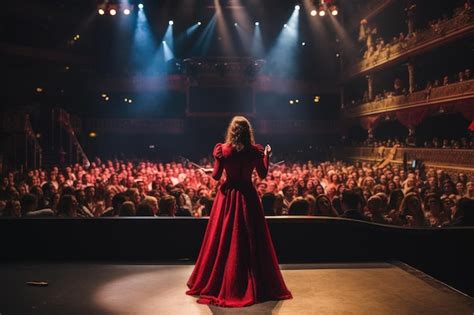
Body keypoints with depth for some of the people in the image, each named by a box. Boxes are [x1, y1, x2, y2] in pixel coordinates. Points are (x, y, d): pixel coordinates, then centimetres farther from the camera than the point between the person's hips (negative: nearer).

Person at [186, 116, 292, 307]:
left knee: (223, 240, 9)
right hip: (248, 196, 1)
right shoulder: (256, 150, -6)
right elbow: (263, 175, 3)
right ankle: (257, 285, 18)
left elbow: (217, 176, -4)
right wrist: (266, 155, 17)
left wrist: (208, 170, 18)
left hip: (227, 196, 0)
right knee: (252, 240, 10)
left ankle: (218, 285, 18)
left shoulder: (222, 150, -9)